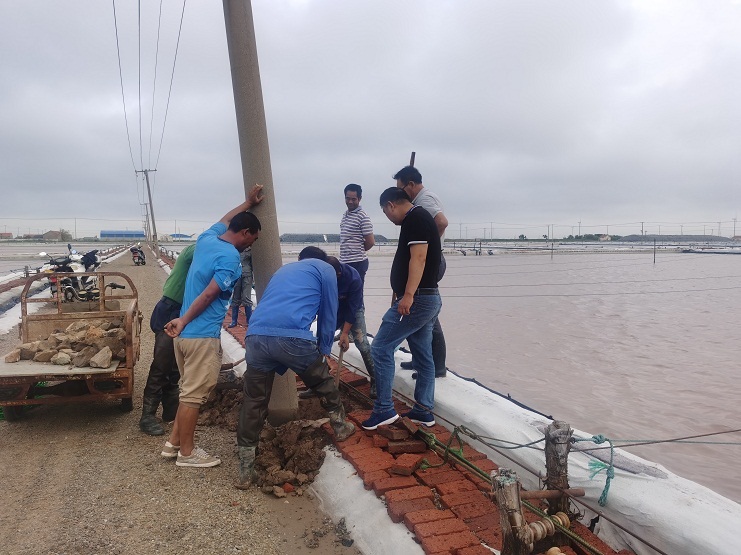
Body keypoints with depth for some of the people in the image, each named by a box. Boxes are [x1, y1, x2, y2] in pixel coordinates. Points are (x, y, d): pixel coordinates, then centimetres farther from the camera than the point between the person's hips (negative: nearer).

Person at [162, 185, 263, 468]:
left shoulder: (206, 239, 9)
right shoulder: (230, 257, -16)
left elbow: (224, 220, 30)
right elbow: (208, 295, -21)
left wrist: (248, 202, 36)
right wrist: (184, 321, -14)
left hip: (187, 334, 9)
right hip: (202, 336, -9)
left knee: (190, 391, 20)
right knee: (194, 395, 2)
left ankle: (174, 443, 28)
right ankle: (186, 453, 14)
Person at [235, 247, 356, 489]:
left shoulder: (283, 270, 38)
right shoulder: (325, 269, 22)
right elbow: (328, 315, 19)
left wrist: (280, 364, 48)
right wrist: (323, 351, 31)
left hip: (255, 336, 5)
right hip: (292, 336, -4)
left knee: (253, 404, 14)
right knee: (324, 382, 24)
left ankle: (245, 473, 21)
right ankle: (340, 427, 44)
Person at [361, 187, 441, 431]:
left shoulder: (415, 219, -11)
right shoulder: (421, 218, 20)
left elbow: (419, 258, -23)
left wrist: (408, 295, -28)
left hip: (416, 299, -11)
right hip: (428, 299, 11)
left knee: (381, 348, -6)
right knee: (423, 356, 12)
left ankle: (384, 409, -1)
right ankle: (423, 410, 19)